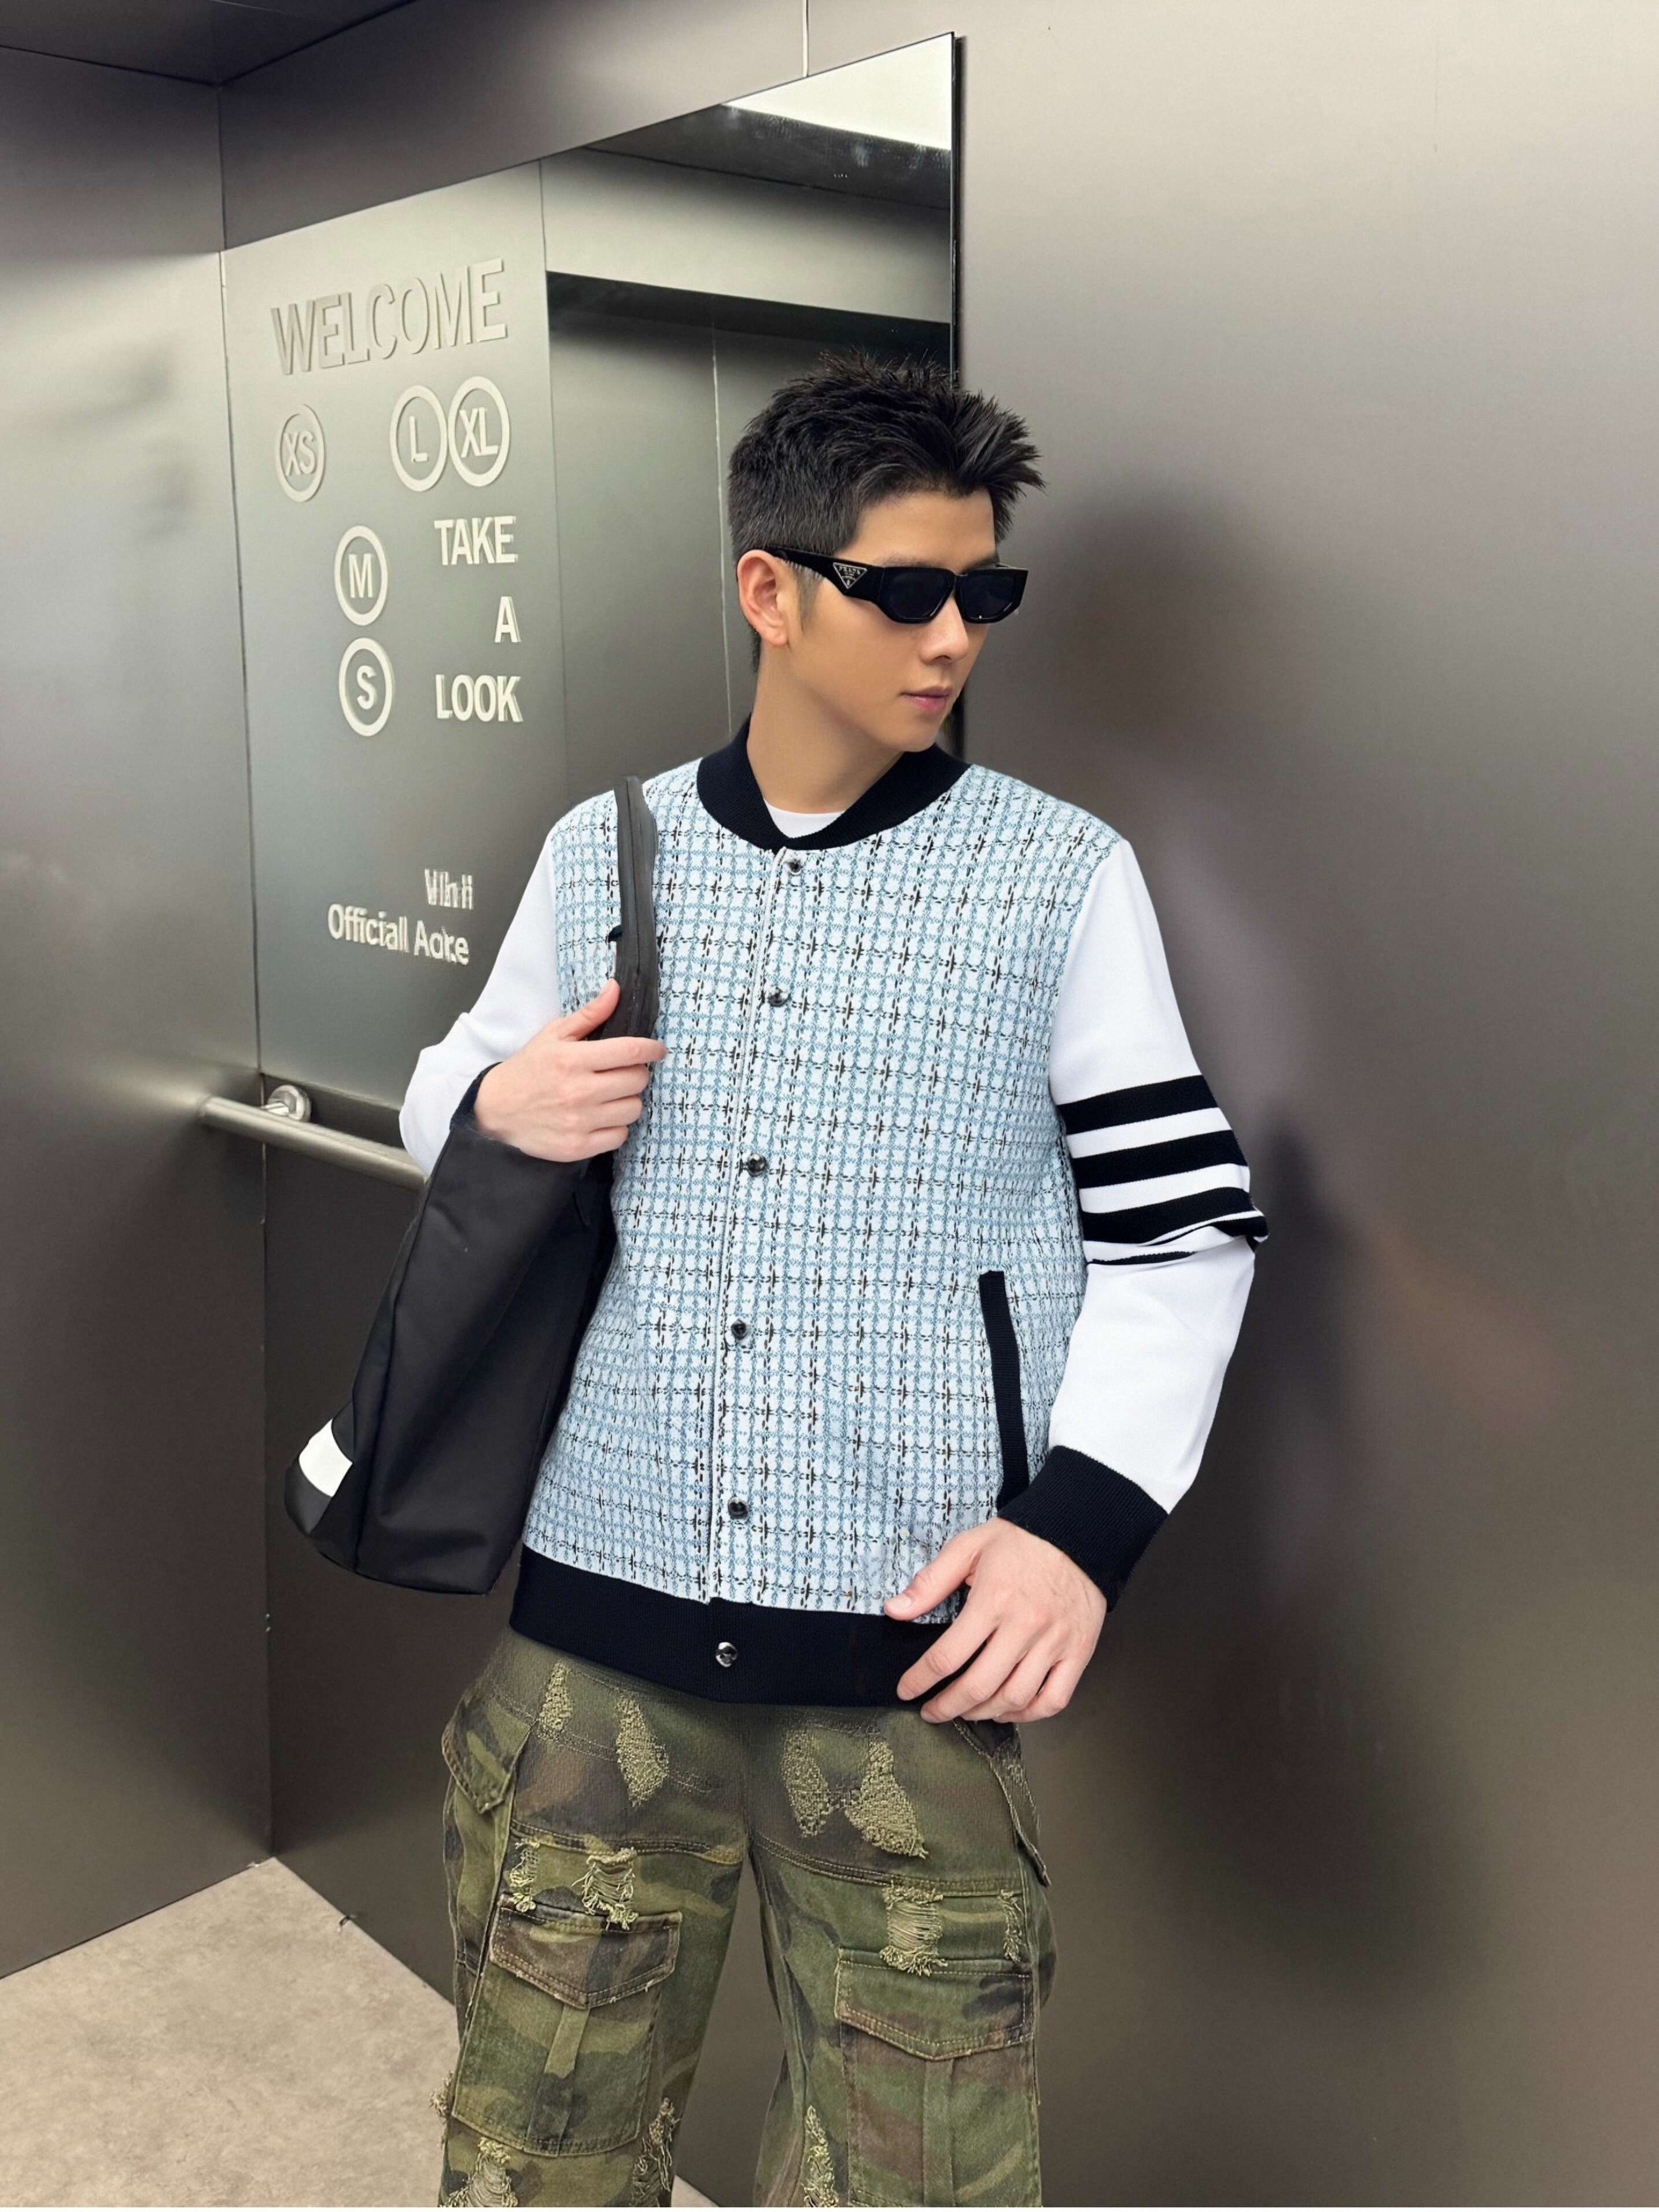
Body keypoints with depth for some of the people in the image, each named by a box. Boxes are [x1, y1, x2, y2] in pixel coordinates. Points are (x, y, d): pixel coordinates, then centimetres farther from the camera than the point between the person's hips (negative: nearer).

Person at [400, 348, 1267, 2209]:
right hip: (594, 1624, 3)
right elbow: (449, 1095, 19)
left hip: (911, 1641, -2)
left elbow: (1179, 1222, 0)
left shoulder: (1063, 877, 0)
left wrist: (1083, 1519, -12)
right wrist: (500, 1108, -6)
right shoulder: (601, 854, 7)